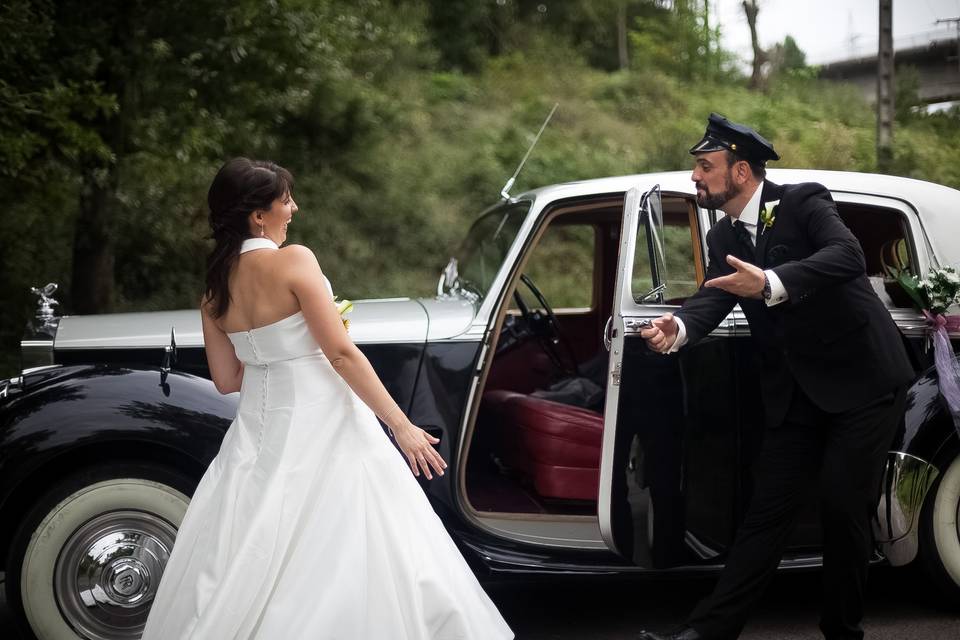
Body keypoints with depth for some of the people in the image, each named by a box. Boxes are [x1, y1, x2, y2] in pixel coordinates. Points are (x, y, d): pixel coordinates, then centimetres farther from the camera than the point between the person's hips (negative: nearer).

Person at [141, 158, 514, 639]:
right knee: (335, 561, -1)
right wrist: (402, 426, -12)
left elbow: (226, 380, 9)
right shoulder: (293, 260, -14)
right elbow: (341, 354, -17)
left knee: (250, 564, 14)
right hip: (320, 424, -6)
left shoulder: (214, 289, 5)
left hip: (260, 428, 7)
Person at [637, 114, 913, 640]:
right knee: (768, 509, 4)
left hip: (862, 381, -6)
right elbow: (713, 297, -5)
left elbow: (847, 256, -29)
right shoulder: (723, 240, 9)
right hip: (794, 390, 6)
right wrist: (679, 328, -28)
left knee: (843, 507, -5)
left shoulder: (803, 203, -11)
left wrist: (770, 283, -42)